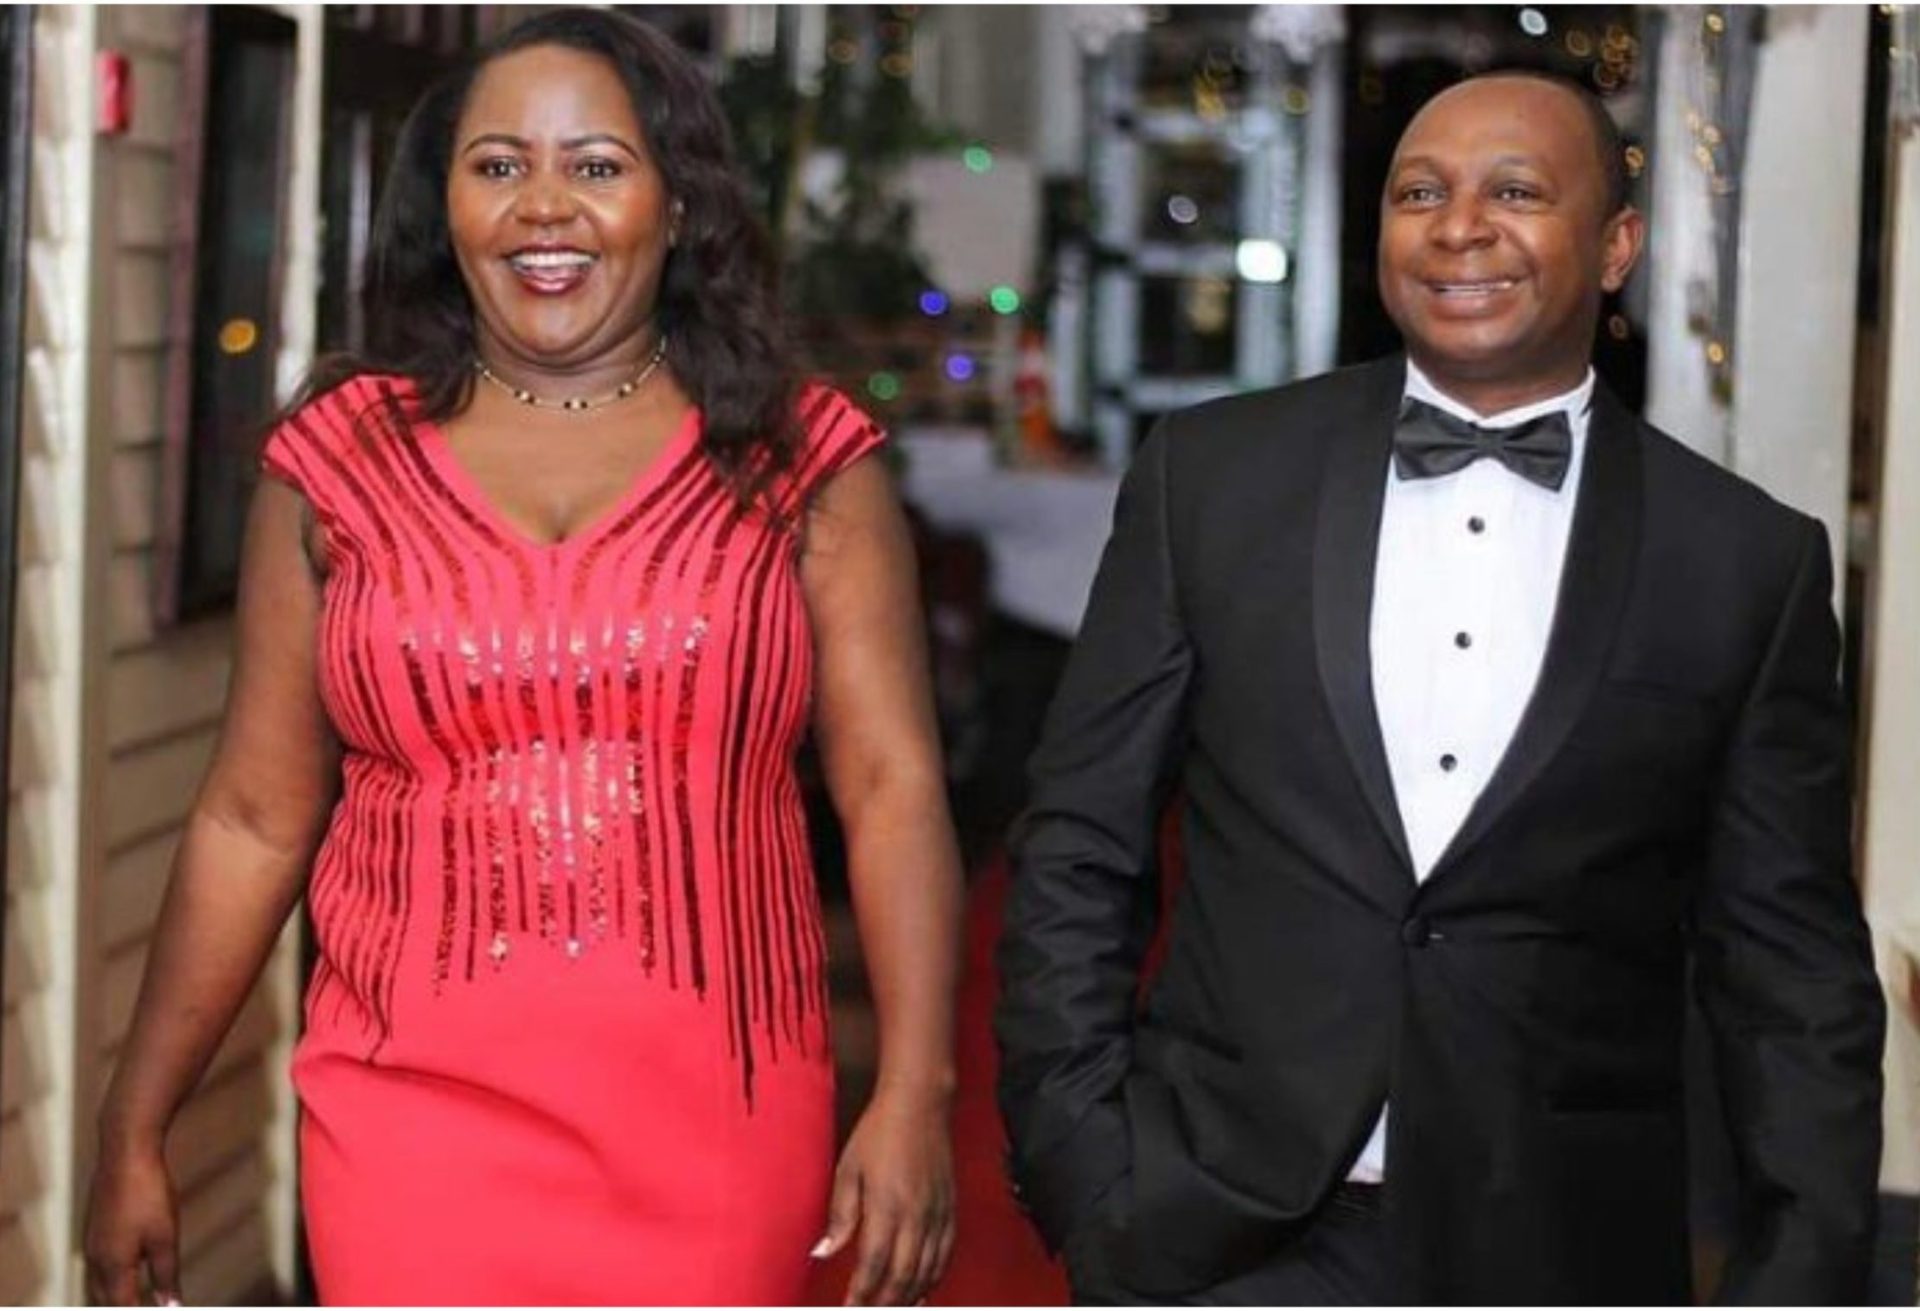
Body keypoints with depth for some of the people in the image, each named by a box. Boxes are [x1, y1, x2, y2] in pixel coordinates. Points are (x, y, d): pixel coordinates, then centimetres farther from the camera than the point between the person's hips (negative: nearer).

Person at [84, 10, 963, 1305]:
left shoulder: (800, 462, 3)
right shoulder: (343, 460, 5)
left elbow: (894, 790, -3)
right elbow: (254, 820, 7)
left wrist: (917, 1094, -14)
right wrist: (134, 1130, 6)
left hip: (718, 1136, 0)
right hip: (421, 1116, 0)